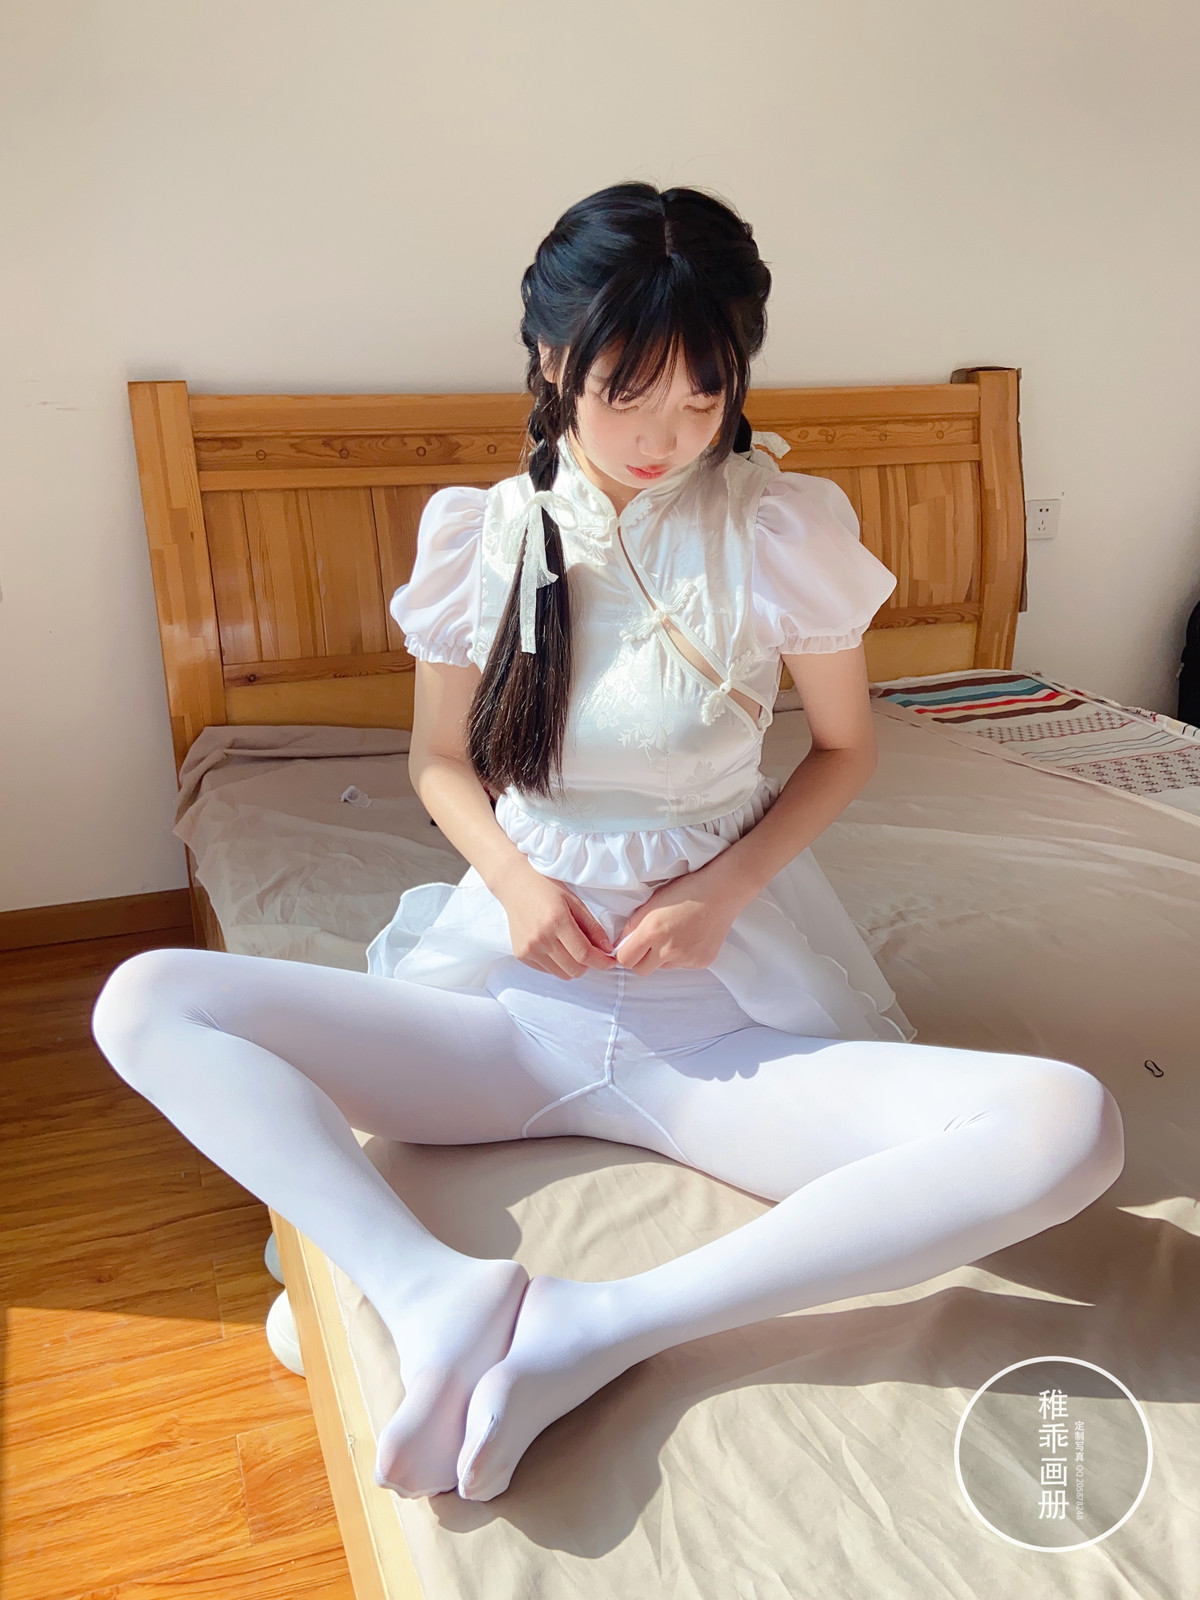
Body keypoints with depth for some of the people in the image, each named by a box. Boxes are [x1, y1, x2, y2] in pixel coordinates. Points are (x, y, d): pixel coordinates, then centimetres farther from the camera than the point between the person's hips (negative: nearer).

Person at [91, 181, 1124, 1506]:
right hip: (513, 993, 2)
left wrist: (728, 885, -11)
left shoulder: (784, 529, -6)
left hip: (720, 1017, -1)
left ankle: (598, 1326, -25)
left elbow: (846, 747, 7)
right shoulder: (481, 535, -1)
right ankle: (437, 1297, -26)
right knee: (143, 1003, -14)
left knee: (1070, 1126, -27)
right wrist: (510, 874, -11)